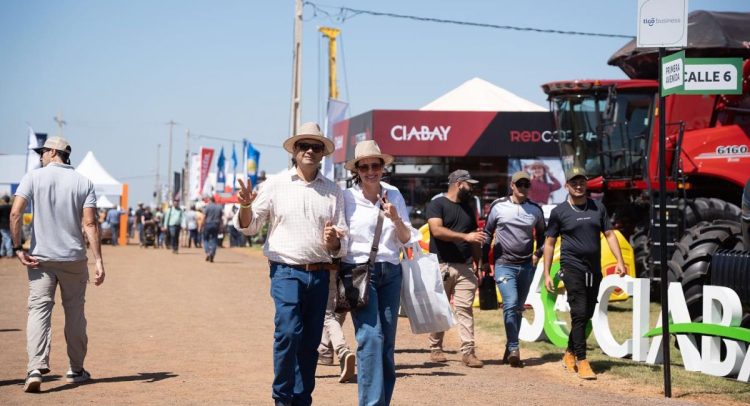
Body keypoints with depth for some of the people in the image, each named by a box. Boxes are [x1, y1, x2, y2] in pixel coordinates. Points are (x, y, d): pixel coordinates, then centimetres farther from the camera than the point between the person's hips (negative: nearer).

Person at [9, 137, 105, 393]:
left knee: (39, 309, -3)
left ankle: (36, 368, -21)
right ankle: (76, 370, 22)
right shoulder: (83, 182, 3)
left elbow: (15, 212, -12)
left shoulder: (34, 177, -1)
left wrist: (18, 248, -7)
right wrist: (98, 260, -9)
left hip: (40, 257, -2)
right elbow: (90, 223, -6)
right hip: (74, 258, 2)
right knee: (75, 312, 13)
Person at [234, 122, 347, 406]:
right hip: (286, 270, -3)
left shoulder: (333, 191, 11)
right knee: (288, 333, -16)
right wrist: (246, 206, -11)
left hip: (320, 274, 3)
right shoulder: (275, 185, 6)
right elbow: (249, 226, 9)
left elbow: (342, 243, 11)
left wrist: (334, 241, -12)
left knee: (311, 342, 6)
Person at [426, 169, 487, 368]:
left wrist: (478, 265, 15)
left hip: (465, 267, 4)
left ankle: (468, 351, -8)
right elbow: (437, 230, -17)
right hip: (441, 265, -4)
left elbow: (475, 240, 21)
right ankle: (436, 348, 16)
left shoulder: (468, 208, 19)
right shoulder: (437, 205, -2)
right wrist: (465, 236, -23)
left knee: (465, 309, -4)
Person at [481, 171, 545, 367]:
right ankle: (514, 349, -18)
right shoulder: (499, 206, -1)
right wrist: (485, 259, 8)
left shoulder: (535, 210, 6)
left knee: (519, 307, 10)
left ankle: (510, 349, 21)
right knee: (511, 304, -19)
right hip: (504, 264, -3)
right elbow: (488, 233, 8)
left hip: (526, 266, 4)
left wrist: (538, 254, 7)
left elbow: (542, 235, 22)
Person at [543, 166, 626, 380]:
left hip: (594, 269, 4)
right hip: (572, 267, -4)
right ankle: (581, 361, -9)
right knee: (579, 313, -12)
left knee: (586, 315, 10)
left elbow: (609, 234, 12)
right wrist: (546, 274, -2)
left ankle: (570, 353, 27)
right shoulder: (559, 212, 1)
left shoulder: (598, 207, 11)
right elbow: (549, 243, 3)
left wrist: (619, 261, -1)